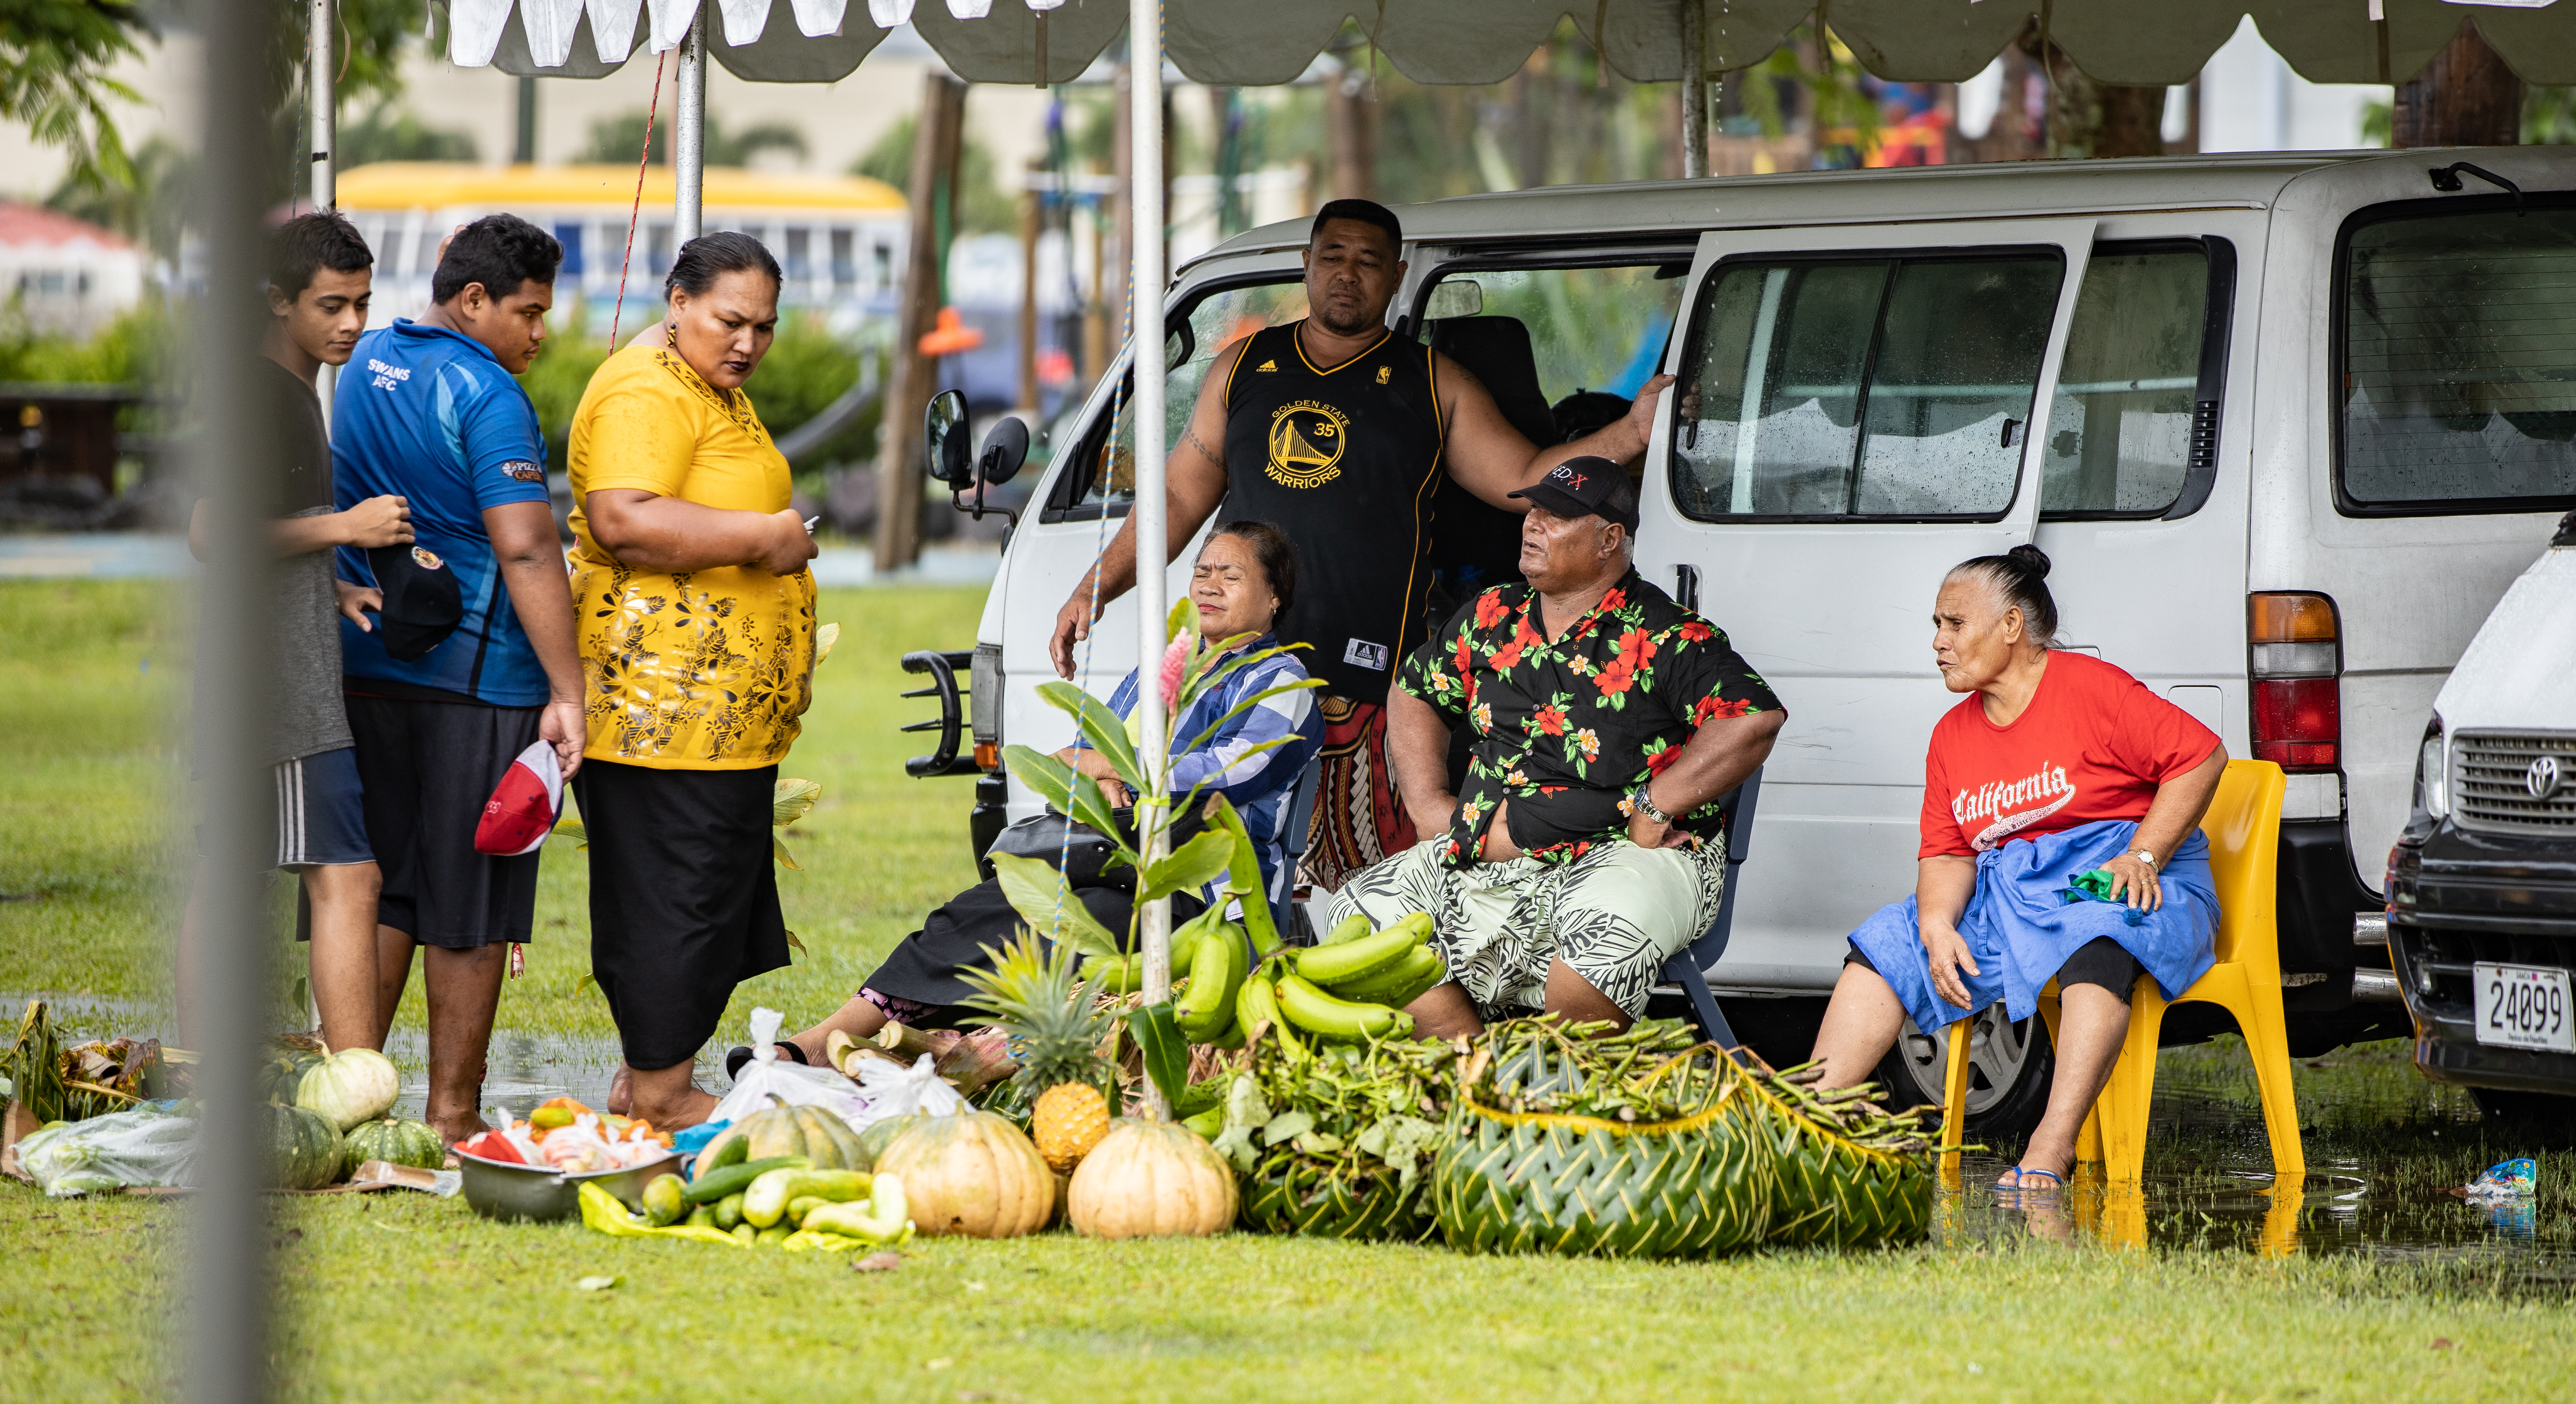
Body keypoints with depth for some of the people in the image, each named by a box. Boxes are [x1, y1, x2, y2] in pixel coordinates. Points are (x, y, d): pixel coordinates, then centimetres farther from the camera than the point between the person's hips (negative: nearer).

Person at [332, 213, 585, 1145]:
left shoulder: (369, 364, 11)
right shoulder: (486, 396, -14)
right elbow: (525, 551, -21)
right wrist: (566, 693, -22)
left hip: (366, 670, 7)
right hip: (477, 681, -7)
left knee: (380, 890, 13)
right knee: (470, 908, 0)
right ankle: (453, 1118, 4)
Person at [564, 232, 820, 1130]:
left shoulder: (720, 394, 21)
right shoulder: (646, 392, -13)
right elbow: (621, 519, -27)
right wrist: (764, 536, -23)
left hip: (726, 708, 11)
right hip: (664, 699, -11)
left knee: (715, 893, 12)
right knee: (675, 893, -8)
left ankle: (651, 1078, 18)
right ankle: (659, 1094, -3)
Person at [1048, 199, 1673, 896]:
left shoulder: (1431, 385, 11)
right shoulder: (1243, 369, 18)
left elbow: (1524, 479, 6)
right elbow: (1181, 496, 22)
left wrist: (1630, 436, -7)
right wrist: (1096, 588, 16)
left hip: (1366, 677, -2)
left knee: (1373, 888, -12)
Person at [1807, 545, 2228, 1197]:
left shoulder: (2092, 688, -7)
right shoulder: (1953, 734, 14)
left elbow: (2200, 757, -10)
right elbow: (1948, 851, 10)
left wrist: (2142, 856, -19)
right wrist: (1937, 923, -12)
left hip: (2111, 876, -7)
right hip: (2006, 889, 7)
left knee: (2095, 941, -40)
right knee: (1885, 945, -9)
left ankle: (2050, 1152, -51)